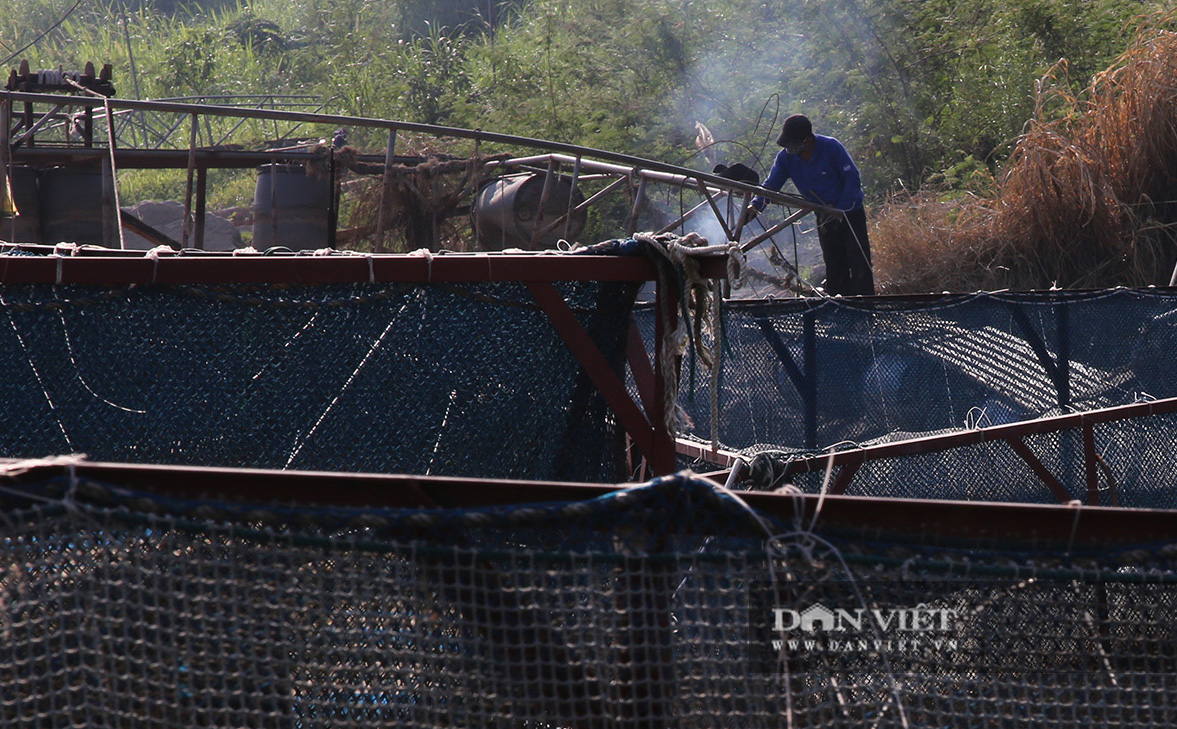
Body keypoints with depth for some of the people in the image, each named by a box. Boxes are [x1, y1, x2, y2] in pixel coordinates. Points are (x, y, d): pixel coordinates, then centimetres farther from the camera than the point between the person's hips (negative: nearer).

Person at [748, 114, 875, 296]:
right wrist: (755, 205, -26)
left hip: (850, 211, -5)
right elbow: (771, 184, -8)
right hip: (824, 218, 5)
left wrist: (841, 209, -19)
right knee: (834, 268, 6)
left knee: (860, 265, -7)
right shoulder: (785, 157, -8)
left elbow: (853, 178, -16)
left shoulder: (831, 147, -21)